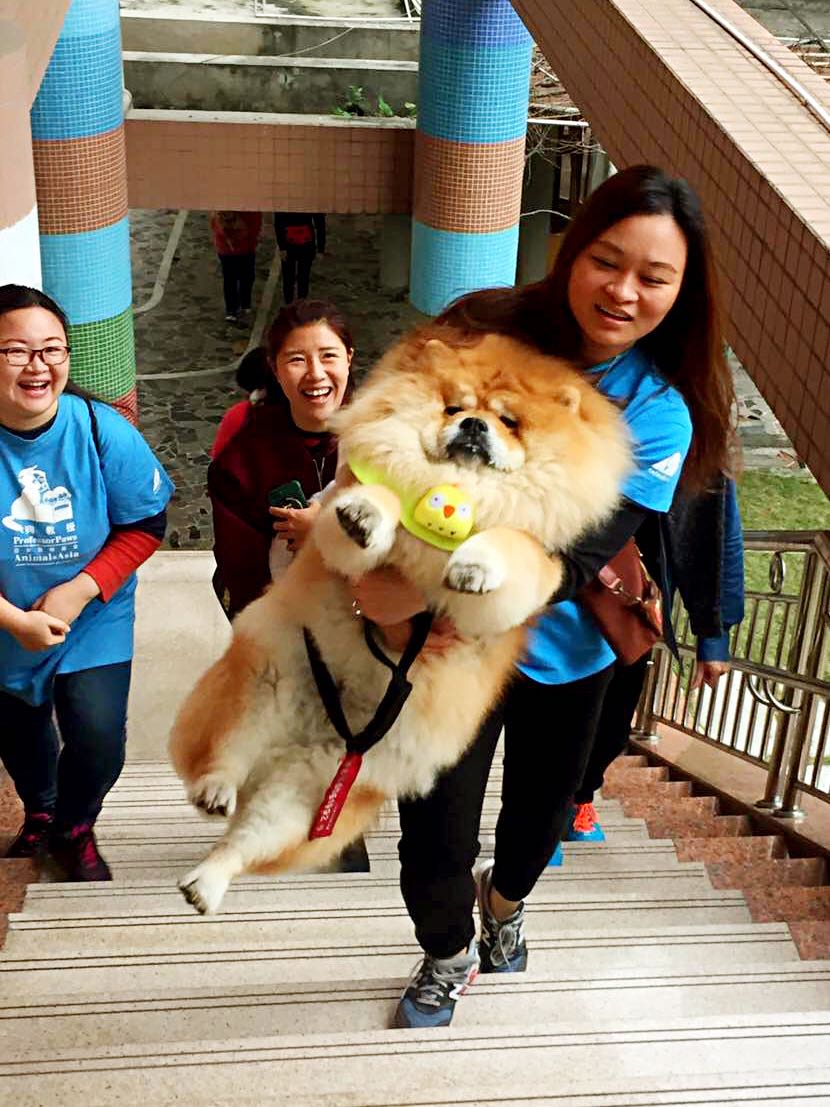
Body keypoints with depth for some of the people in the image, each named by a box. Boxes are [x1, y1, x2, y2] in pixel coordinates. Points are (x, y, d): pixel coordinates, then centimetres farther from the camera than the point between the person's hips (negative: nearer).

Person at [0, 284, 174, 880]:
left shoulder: (104, 432, -21)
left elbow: (146, 524, -13)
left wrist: (80, 590, -22)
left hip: (93, 622, -1)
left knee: (98, 740, -7)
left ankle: (75, 828, 29)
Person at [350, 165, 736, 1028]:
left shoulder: (660, 413, -15)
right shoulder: (483, 334, -17)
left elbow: (574, 559, -25)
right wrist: (398, 614, -25)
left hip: (565, 648, 2)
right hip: (448, 643, -2)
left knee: (542, 810, 23)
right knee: (435, 834, 3)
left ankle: (505, 897, 61)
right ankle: (447, 955, 39)